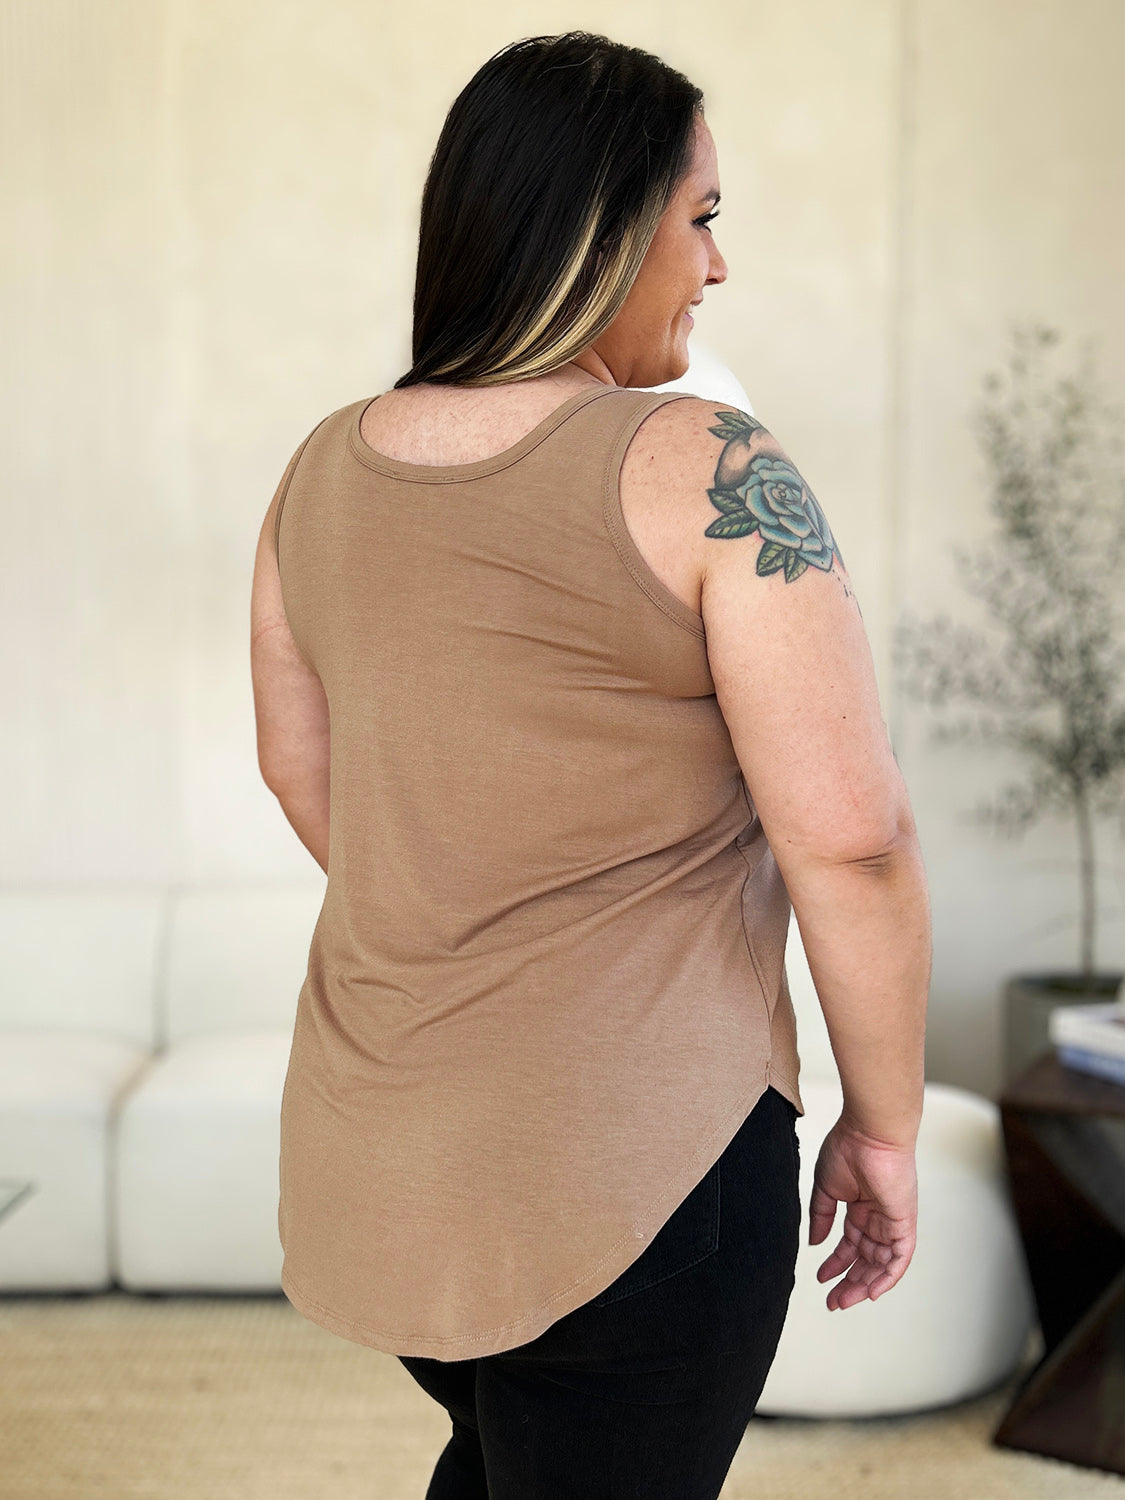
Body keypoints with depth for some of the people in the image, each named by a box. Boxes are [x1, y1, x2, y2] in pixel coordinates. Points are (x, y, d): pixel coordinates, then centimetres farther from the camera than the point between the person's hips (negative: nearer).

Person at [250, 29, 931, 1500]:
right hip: (632, 1160, -6)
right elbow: (852, 837, -17)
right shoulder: (705, 470, -17)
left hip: (371, 1138, 7)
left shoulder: (326, 472, 2)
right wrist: (884, 1125, -4)